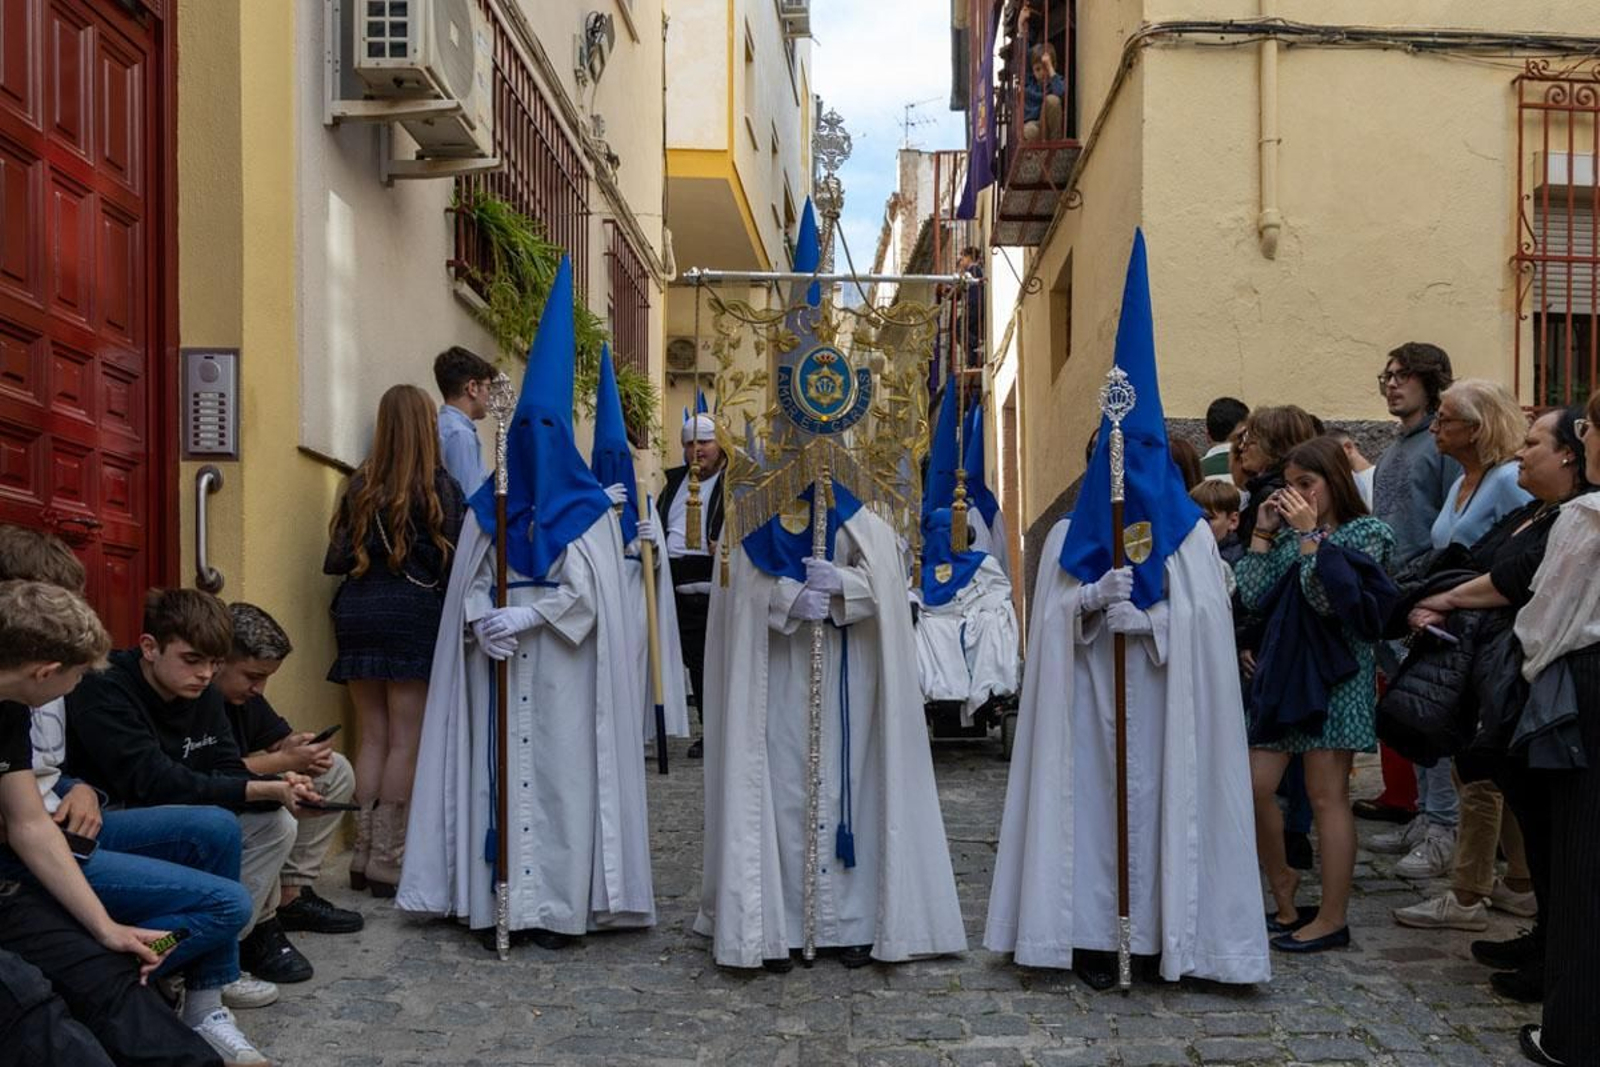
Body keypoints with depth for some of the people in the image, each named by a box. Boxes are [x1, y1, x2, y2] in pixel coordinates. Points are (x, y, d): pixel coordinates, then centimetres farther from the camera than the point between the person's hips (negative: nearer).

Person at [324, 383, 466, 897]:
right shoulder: (439, 487, -6)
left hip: (359, 616, 5)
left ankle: (363, 855, 12)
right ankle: (387, 860, -1)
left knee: (372, 738, 10)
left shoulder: (361, 485, 5)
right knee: (403, 742, -1)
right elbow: (453, 561, -8)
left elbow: (336, 559, 5)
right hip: (414, 617, -4)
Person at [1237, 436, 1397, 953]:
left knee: (1327, 795, -3)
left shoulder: (1366, 533, -3)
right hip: (1284, 671, 6)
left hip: (1335, 675, -6)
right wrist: (1263, 533, 2)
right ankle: (1282, 884, 23)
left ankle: (1332, 919, 4)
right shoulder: (1290, 535, 14)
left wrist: (1311, 535, -15)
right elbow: (1252, 595, 3)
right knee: (1254, 786, 3)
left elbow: (1328, 599, -16)